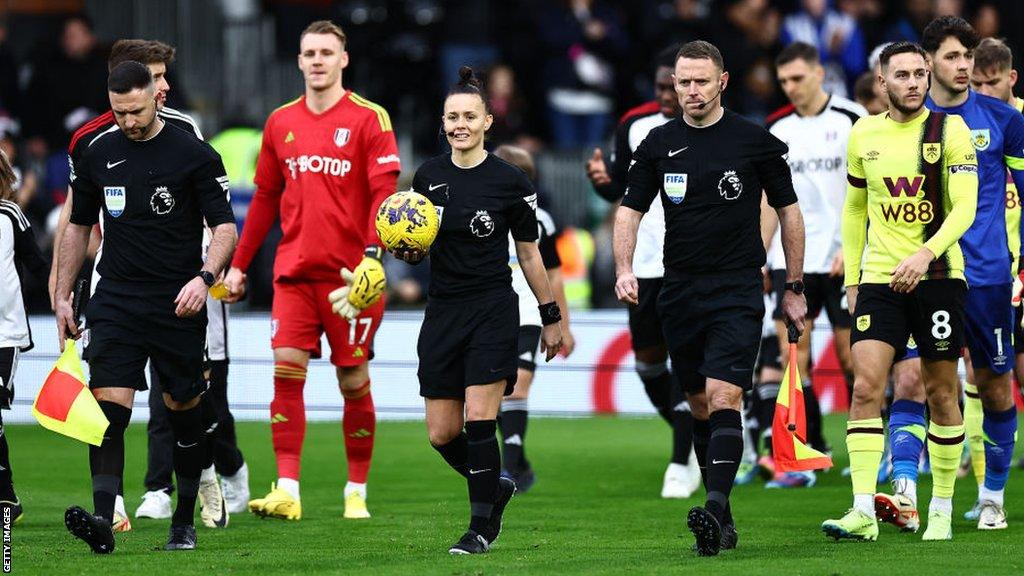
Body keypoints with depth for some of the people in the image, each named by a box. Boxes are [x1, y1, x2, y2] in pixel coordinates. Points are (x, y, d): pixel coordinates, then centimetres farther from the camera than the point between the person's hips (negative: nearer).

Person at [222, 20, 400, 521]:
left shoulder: (368, 119, -3)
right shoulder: (281, 123, 11)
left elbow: (384, 192, -11)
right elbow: (265, 198, 17)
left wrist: (373, 252, -25)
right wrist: (238, 264, 16)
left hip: (349, 273, -3)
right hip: (294, 271, 3)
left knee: (354, 381, 2)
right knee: (286, 371, -8)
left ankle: (357, 492, 14)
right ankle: (287, 492, -9)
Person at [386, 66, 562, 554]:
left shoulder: (510, 182, -5)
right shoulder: (428, 176, 5)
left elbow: (529, 254, 4)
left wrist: (550, 318, 7)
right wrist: (407, 251, -9)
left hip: (493, 310, -4)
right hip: (442, 312, 4)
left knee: (479, 420, -12)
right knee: (441, 435, 3)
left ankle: (481, 526, 0)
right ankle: (494, 488, 29)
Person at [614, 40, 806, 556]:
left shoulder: (755, 142, -1)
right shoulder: (659, 145, 6)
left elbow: (788, 210, 7)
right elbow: (630, 209, 10)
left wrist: (794, 289, 8)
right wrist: (624, 268, -8)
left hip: (737, 291, -4)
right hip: (679, 295, 4)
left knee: (723, 398, -18)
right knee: (700, 405, 8)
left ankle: (714, 512, -27)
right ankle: (721, 518, 15)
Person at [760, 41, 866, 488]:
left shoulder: (852, 120, -3)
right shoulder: (777, 129, 10)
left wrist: (851, 246, -15)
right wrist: (760, 257, 10)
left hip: (843, 260, -4)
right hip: (791, 259, 4)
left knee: (851, 354, 0)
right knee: (793, 355, -5)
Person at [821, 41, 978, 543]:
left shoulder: (949, 130, -3)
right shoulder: (863, 135, 7)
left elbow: (965, 206, -11)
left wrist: (925, 253, -26)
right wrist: (851, 278, 12)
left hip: (937, 275, -2)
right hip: (878, 277, 2)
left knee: (941, 394, 4)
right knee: (865, 388, -11)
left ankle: (942, 510, 16)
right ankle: (863, 512, -15)